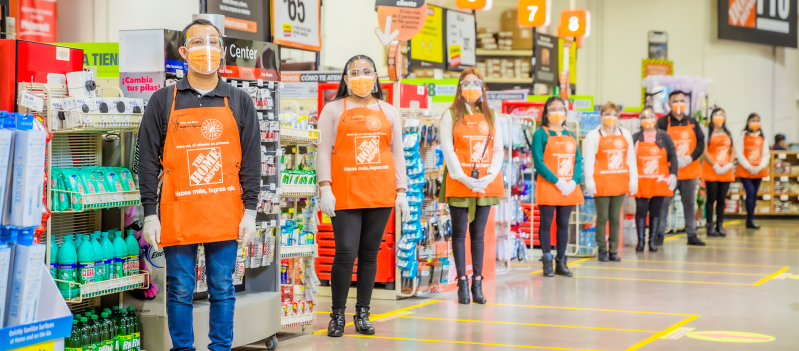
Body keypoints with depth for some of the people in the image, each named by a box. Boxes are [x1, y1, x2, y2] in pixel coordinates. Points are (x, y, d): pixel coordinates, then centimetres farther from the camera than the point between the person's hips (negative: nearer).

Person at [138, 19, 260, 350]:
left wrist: (250, 211, 0)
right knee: (180, 291, 5)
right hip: (178, 215, -1)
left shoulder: (239, 102, 8)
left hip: (225, 215, 1)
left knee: (222, 289, 6)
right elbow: (147, 161, 3)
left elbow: (251, 160, 7)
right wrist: (150, 214, -3)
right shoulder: (163, 101, 5)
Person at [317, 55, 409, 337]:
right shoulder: (333, 109, 7)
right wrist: (325, 188, -8)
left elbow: (397, 154, 14)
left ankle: (363, 314, 15)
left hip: (380, 194, 3)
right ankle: (338, 315, 5)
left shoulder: (388, 111, 14)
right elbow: (324, 152, 2)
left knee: (370, 254, 5)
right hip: (345, 195, -3)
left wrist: (401, 191, 7)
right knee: (346, 253, -9)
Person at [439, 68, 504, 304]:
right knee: (459, 233, 1)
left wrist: (490, 176, -8)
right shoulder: (451, 114, 2)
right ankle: (462, 282, 4)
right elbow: (447, 149, -5)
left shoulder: (490, 116, 12)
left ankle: (477, 282, 9)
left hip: (486, 184, 3)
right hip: (459, 184, -3)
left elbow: (498, 150, 8)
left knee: (478, 234, 6)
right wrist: (463, 177, -15)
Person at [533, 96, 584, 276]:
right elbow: (538, 162, -11)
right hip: (547, 187, -5)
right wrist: (557, 181, -17)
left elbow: (578, 160, 9)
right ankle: (547, 262, 4)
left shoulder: (570, 135, 14)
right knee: (546, 224, 0)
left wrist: (574, 181, -8)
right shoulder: (541, 134, -3)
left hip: (569, 188, 5)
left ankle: (561, 262, 15)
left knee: (564, 224, 8)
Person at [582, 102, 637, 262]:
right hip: (601, 183, -3)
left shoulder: (625, 135, 14)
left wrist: (633, 179, 10)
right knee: (602, 217, 0)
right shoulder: (593, 136, 1)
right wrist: (589, 182, -10)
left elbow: (631, 159, 16)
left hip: (620, 183, 4)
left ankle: (614, 251, 11)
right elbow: (588, 161, -3)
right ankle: (602, 250, 7)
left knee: (615, 218, 6)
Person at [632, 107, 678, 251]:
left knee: (656, 210, 6)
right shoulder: (636, 138, 3)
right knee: (641, 210, -1)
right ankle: (641, 240, 5)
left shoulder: (664, 137, 4)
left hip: (660, 182, 1)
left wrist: (673, 175, -4)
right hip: (641, 182, -1)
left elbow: (673, 156, 4)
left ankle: (653, 240, 12)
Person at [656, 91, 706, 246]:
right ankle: (659, 235, 2)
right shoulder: (663, 122, -2)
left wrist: (691, 158, -9)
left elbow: (701, 144, 7)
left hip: (690, 170, 4)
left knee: (690, 203, 10)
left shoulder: (692, 123, 11)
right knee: (664, 203, -3)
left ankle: (692, 235, 17)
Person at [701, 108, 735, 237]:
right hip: (711, 171, -5)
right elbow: (705, 151, -9)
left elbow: (733, 151, 13)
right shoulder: (708, 132, -1)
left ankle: (720, 226, 9)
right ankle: (710, 226, 0)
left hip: (726, 172, 5)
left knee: (722, 199, 5)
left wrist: (729, 165, -4)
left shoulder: (728, 134, 16)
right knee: (711, 198, -3)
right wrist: (715, 166, -14)